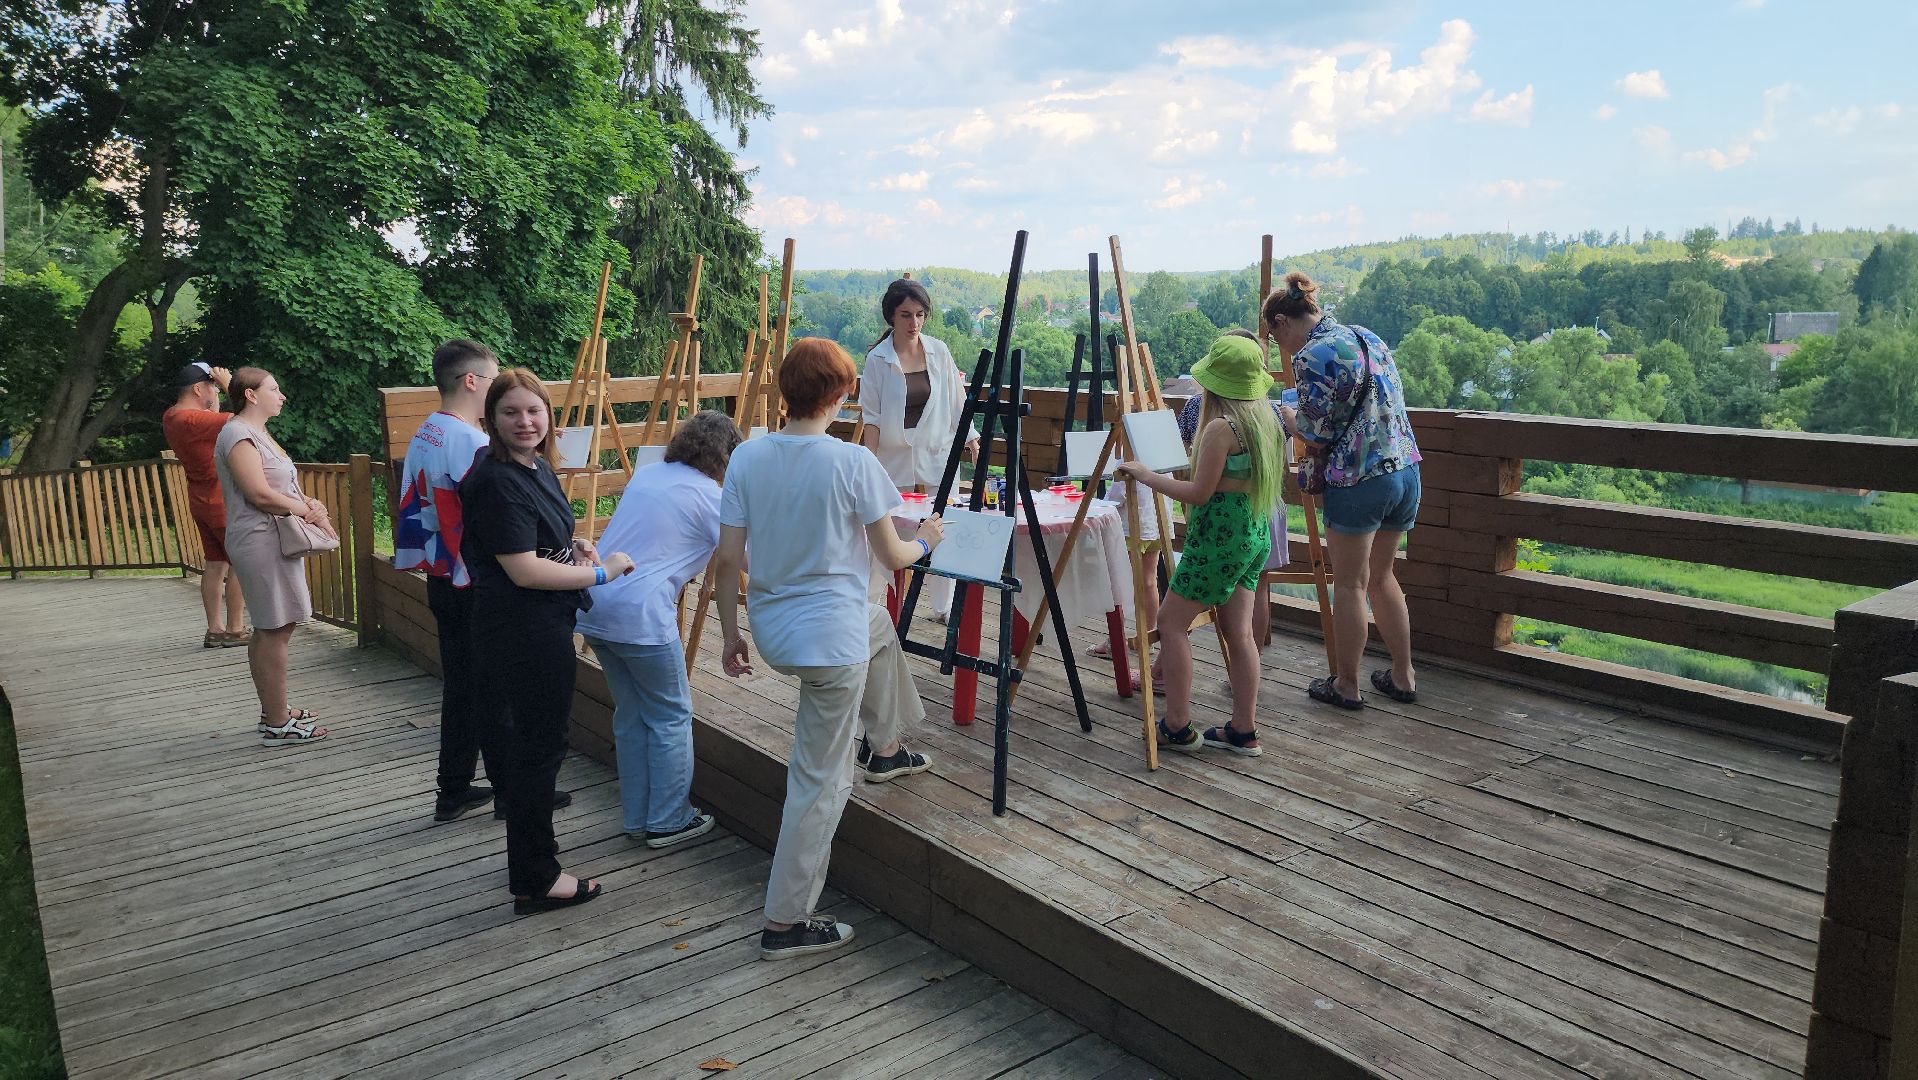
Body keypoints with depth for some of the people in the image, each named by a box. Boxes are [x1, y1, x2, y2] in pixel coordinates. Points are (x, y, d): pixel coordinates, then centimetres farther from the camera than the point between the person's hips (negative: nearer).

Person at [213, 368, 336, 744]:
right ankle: (278, 724, -3)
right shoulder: (238, 435, -13)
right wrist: (311, 512, -12)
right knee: (275, 630, -8)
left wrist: (308, 502, 2)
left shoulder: (257, 434, 19)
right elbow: (260, 495, -21)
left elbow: (280, 487, 22)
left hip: (272, 540, 11)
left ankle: (273, 711, 24)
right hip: (261, 541, -11)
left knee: (270, 630, 15)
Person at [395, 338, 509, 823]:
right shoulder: (472, 443, -20)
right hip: (477, 588, -8)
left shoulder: (422, 436, 9)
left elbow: (411, 511, 14)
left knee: (460, 686, 16)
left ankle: (454, 791, 24)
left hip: (441, 580, 9)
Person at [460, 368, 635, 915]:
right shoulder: (497, 481, -21)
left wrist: (572, 546, 6)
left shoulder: (535, 467, 9)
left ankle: (530, 843, 41)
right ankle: (536, 881, 11)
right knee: (539, 746, -1)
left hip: (542, 627, 11)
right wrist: (601, 572, -16)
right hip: (527, 633, -11)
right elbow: (524, 571, -24)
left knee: (528, 740, 23)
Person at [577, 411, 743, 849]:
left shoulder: (646, 473, 15)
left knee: (631, 713, 18)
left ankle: (638, 819, 27)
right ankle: (667, 822, 16)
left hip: (594, 609, 8)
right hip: (641, 615, -8)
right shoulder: (710, 496, -6)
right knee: (671, 716, 8)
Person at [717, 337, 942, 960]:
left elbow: (727, 561, 0)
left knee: (878, 628, 36)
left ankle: (886, 750, 51)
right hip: (830, 639, -6)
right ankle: (785, 925, 14)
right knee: (819, 781, 6)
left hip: (771, 631, 6)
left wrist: (731, 636, 12)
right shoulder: (854, 463, -15)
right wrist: (926, 542, 17)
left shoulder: (747, 458, -3)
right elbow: (891, 557, -6)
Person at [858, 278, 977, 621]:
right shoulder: (877, 358, -4)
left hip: (936, 456, 2)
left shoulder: (938, 351, 3)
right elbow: (871, 416, -4)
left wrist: (971, 437, 6)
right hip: (894, 459, -2)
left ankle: (944, 607, 17)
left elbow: (955, 400, 12)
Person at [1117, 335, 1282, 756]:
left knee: (1171, 622, 2)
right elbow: (1278, 476, 20)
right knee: (1238, 630, 12)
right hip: (1256, 533, 9)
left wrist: (1147, 475, -8)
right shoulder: (1266, 419, 7)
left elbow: (1199, 493, -17)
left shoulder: (1220, 428, -19)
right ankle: (1244, 731, 16)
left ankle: (1177, 727, 5)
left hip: (1220, 536, -9)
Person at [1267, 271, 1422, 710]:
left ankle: (1347, 685, 18)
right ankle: (1403, 676, 28)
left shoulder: (1311, 357, -13)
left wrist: (1286, 415, 7)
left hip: (1358, 480, -8)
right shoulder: (1368, 337, 11)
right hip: (1406, 471, 8)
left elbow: (1316, 435, -12)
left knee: (1350, 585, 7)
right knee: (1381, 577, 21)